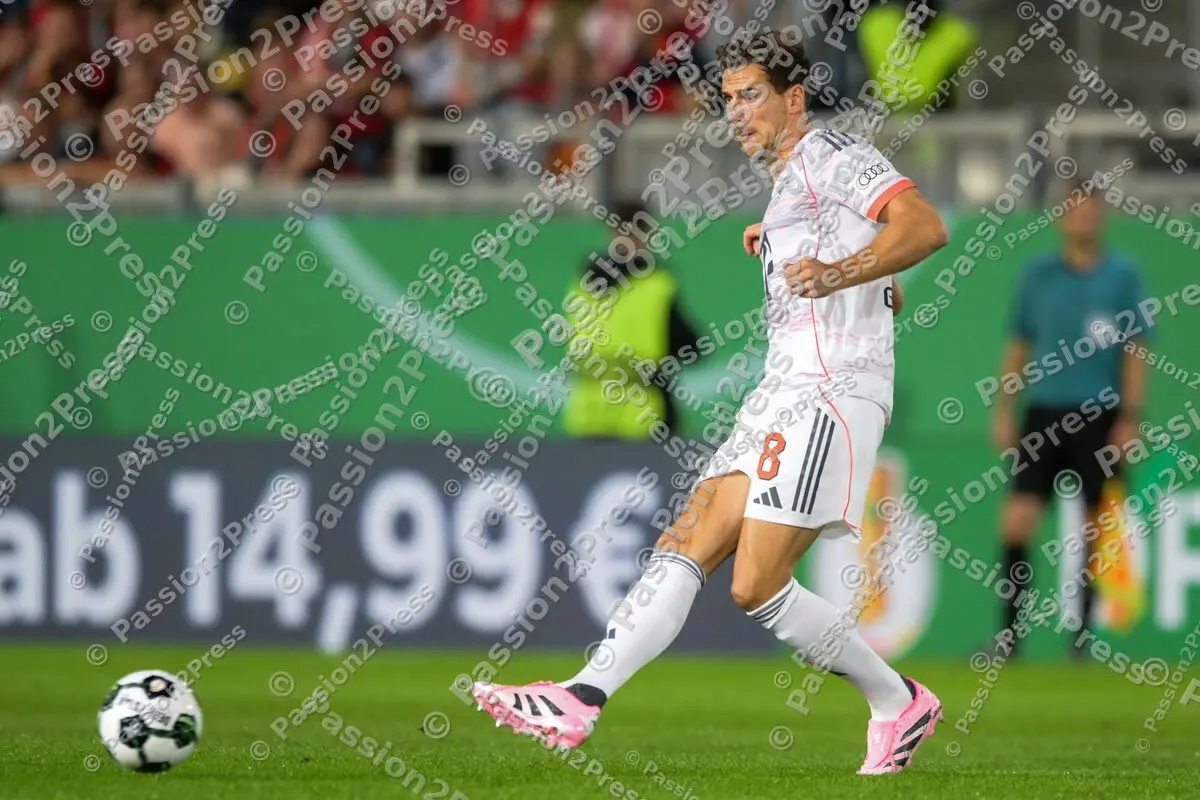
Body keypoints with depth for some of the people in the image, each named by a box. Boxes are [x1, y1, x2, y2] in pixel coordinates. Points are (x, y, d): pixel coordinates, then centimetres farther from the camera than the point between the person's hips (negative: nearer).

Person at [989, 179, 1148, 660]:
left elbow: (1135, 351, 1)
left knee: (1097, 524, 1)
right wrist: (1004, 409, 8)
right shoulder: (1038, 276, 7)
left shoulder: (1122, 275, 1)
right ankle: (1009, 634, -3)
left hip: (1100, 415, -1)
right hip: (1044, 413, 1)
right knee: (1017, 520, -8)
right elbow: (1018, 347, 13)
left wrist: (1130, 417, -5)